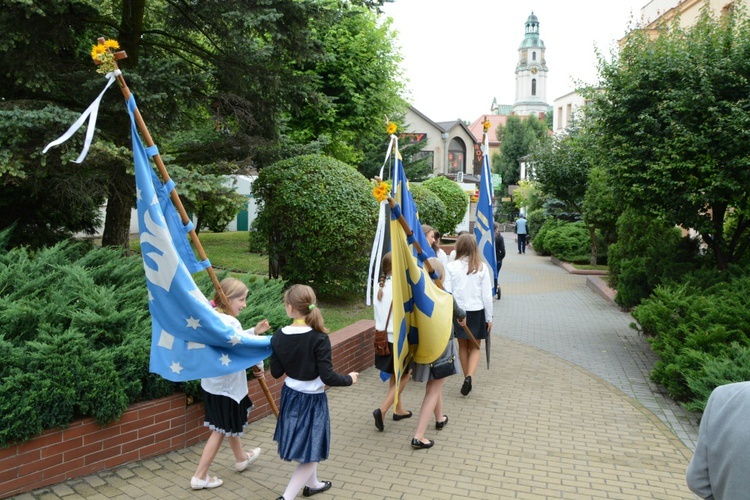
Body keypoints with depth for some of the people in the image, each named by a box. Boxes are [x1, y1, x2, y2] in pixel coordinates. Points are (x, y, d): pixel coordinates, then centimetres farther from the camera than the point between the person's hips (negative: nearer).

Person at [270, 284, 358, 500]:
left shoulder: (279, 336, -10)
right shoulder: (319, 338, -23)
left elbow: (276, 372, -2)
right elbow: (328, 377, -23)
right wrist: (349, 379, -6)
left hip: (290, 396, 6)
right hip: (313, 400, -5)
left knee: (304, 444, 26)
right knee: (311, 452, 8)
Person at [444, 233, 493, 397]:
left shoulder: (452, 267, -9)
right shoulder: (482, 267, -7)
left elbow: (447, 293, -7)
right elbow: (487, 295, -4)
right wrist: (489, 317, 6)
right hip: (477, 312, 0)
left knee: (463, 347, 17)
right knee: (475, 347, 13)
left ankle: (467, 378, 24)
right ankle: (469, 376, -7)